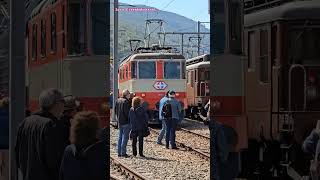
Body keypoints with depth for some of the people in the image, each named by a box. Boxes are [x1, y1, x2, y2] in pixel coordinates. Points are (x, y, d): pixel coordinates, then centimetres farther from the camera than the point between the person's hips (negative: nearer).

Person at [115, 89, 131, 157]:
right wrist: (129, 119, -9)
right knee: (125, 137, -4)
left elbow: (115, 110, 15)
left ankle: (119, 152, 16)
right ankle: (123, 152, -6)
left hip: (119, 122, 8)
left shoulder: (118, 100, 9)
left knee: (120, 137, 14)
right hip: (125, 122, -8)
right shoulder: (126, 102, -17)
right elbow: (127, 112, -21)